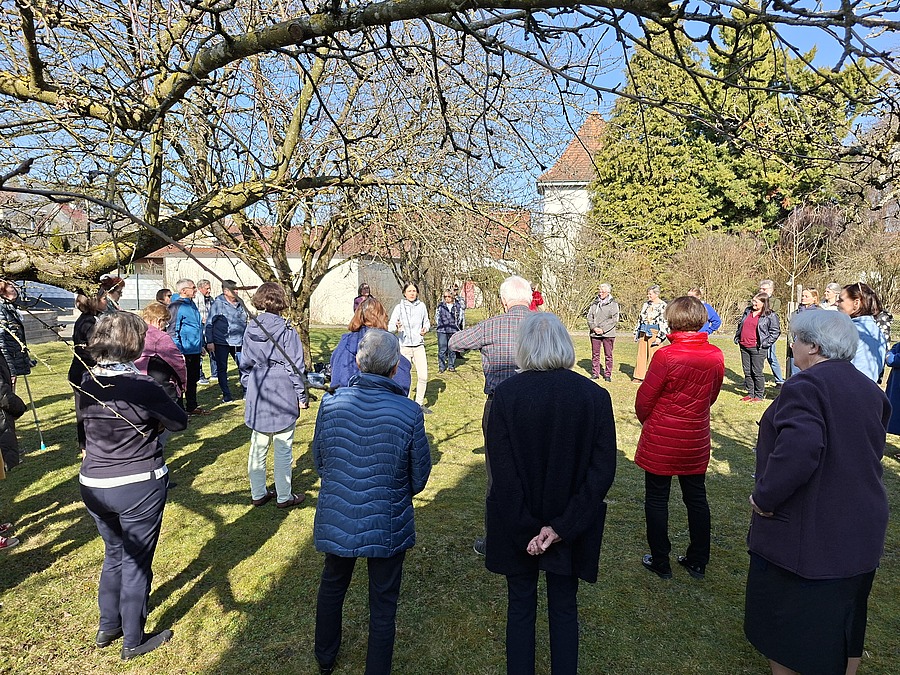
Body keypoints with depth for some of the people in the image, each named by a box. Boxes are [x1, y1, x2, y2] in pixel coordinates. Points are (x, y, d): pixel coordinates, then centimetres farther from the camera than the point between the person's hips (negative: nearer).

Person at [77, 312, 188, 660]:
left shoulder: (86, 384, -3)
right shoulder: (142, 386, -21)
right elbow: (179, 422, -9)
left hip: (93, 486, 6)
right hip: (138, 487, -6)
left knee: (114, 554, 26)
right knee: (136, 562, 11)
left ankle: (108, 626, 42)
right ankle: (133, 641, 27)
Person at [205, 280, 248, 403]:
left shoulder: (240, 303, 9)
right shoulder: (218, 303, -6)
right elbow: (209, 323, -5)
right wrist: (209, 342, -9)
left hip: (238, 342, 4)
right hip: (221, 342, -3)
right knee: (222, 369, 6)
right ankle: (227, 395, 16)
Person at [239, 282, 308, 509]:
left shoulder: (250, 330, 4)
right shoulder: (286, 331, -13)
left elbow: (245, 364, 10)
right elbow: (295, 366, -11)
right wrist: (302, 395, -2)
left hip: (257, 397, 5)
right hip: (283, 396, -5)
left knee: (258, 447, 15)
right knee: (282, 449, 4)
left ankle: (258, 493, 26)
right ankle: (284, 497, 15)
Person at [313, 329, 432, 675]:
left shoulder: (331, 403, -15)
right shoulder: (410, 413, -21)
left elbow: (319, 462, 0)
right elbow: (419, 478, -9)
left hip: (336, 520, 3)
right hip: (388, 526, -3)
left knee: (331, 587, 29)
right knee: (382, 604, 18)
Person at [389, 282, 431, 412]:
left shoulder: (421, 306, 3)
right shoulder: (399, 308, -5)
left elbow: (426, 322, 17)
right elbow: (390, 326, -7)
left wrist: (426, 328, -4)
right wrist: (396, 327, -29)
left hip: (419, 345, 3)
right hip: (404, 346, -3)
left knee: (423, 376, 1)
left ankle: (419, 403, 19)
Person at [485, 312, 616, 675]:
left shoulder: (504, 393, -18)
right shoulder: (595, 396, -12)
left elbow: (501, 470, -18)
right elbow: (603, 470, -13)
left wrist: (525, 529, -11)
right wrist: (562, 526, -12)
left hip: (516, 526, -1)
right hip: (572, 528, 1)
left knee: (520, 606, 19)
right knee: (564, 609, 21)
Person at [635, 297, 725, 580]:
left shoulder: (666, 356, -22)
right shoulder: (716, 356, -6)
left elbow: (644, 399, -14)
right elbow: (711, 396, 8)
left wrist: (647, 422, 7)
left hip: (660, 442, -5)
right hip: (696, 441, 5)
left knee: (657, 499, 10)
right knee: (696, 498, 18)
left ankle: (660, 562, 21)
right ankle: (698, 562, 30)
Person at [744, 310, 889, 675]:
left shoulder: (807, 385, -22)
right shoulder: (870, 390, 6)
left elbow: (798, 449, -34)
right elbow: (873, 451, 15)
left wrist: (764, 497, -22)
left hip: (806, 532, -8)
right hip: (861, 531, 8)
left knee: (784, 617, 12)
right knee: (844, 619, 24)